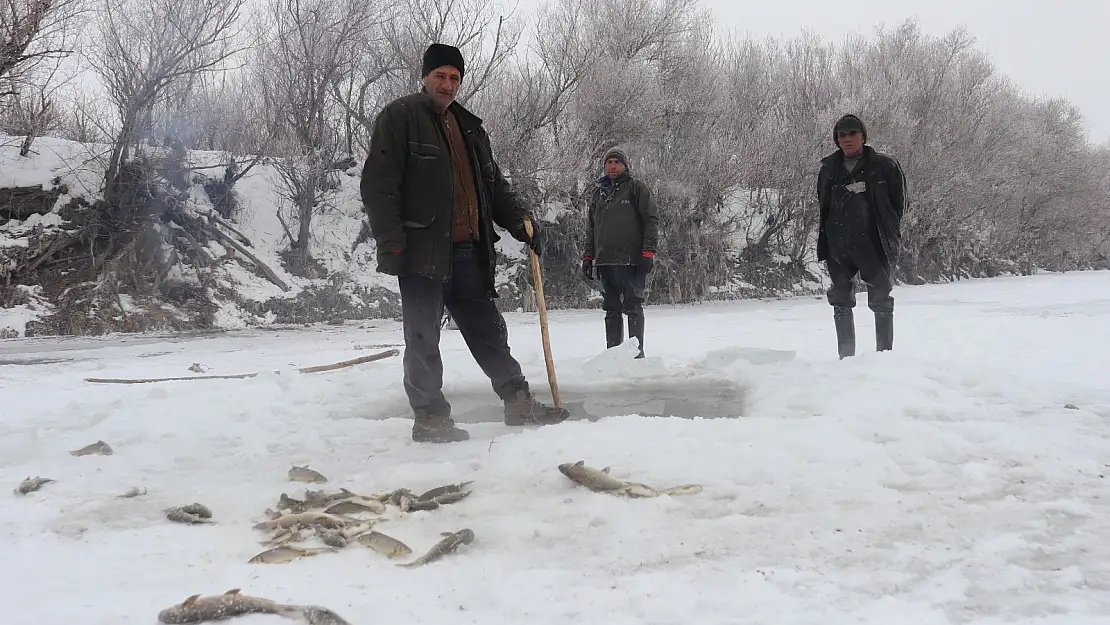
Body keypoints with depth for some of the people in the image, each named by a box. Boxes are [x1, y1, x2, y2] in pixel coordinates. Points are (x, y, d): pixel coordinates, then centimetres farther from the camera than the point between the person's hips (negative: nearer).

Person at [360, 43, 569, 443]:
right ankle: (430, 417, 9)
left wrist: (521, 222, 7)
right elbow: (379, 183, -10)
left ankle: (519, 402, 18)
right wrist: (391, 241, -17)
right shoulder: (399, 117, -1)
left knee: (488, 328, 11)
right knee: (423, 338, 0)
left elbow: (494, 185, 23)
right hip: (423, 250, -6)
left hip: (469, 251, 7)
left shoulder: (470, 127, 20)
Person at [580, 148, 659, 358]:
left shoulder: (636, 187, 3)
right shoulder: (598, 193, 19)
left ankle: (637, 353, 1)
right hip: (605, 261, 5)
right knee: (612, 310, 7)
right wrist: (588, 257, 15)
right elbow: (591, 228, 23)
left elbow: (651, 219, -3)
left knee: (633, 307, -3)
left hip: (631, 260, -5)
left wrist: (648, 252, -12)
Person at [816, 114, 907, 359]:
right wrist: (825, 239, 9)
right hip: (838, 246, 4)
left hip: (874, 245, -4)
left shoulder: (884, 165, 0)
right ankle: (846, 357, 15)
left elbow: (898, 203, 3)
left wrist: (889, 232, -3)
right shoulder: (828, 169, 11)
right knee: (841, 302, 7)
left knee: (881, 302, 0)